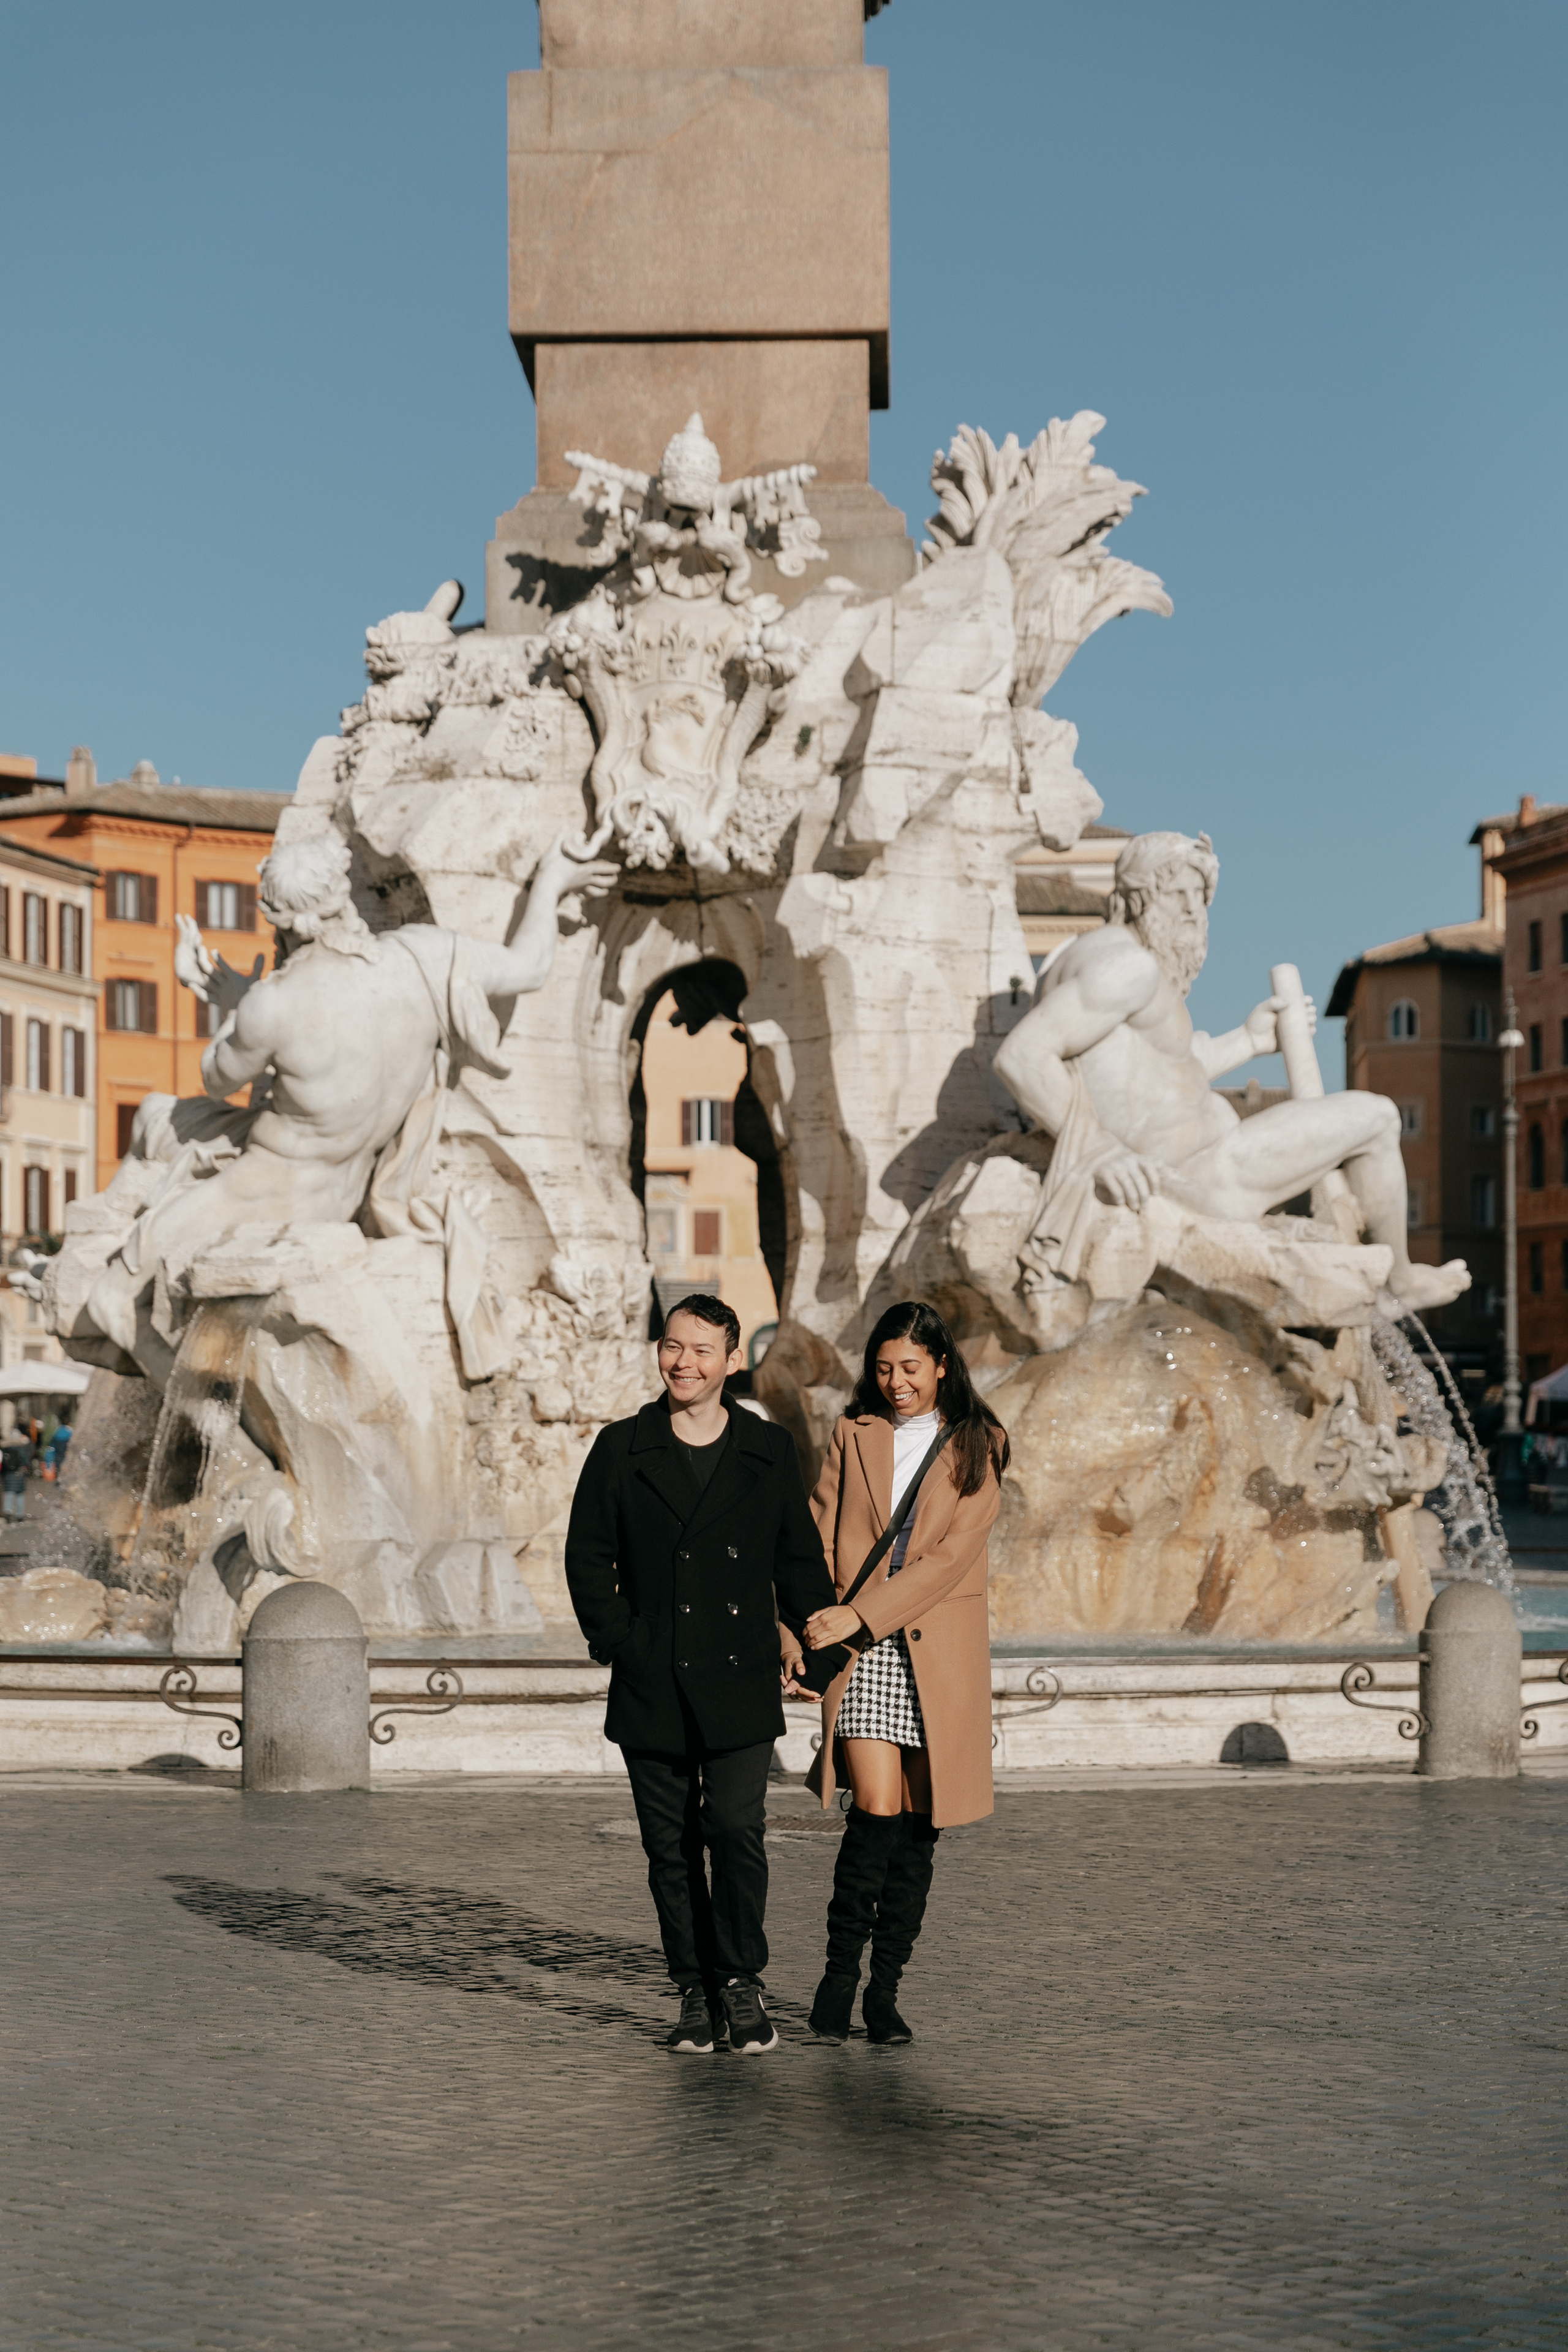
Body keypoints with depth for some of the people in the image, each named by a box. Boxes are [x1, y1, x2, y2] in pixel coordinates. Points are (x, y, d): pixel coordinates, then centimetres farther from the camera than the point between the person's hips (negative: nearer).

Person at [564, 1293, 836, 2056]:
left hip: (739, 1685, -1)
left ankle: (742, 1983, 4)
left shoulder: (769, 1452, 6)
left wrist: (812, 1650, 4)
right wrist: (619, 1644, -2)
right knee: (671, 1845, 5)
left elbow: (800, 1560, 12)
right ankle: (696, 1993, 16)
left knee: (736, 1829, -11)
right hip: (652, 1691, 1)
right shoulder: (621, 1449, 5)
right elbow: (588, 1558, 6)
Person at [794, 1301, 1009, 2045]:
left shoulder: (977, 1445, 4)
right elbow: (818, 1539, 7)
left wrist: (858, 1614, -15)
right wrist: (800, 1632, -9)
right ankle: (840, 1971, 0)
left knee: (919, 1828, 2)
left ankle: (884, 1991, 12)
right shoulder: (853, 1436, 10)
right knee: (877, 1812, -14)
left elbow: (951, 1556, -7)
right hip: (859, 1651, 0)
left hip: (941, 1655, 0)